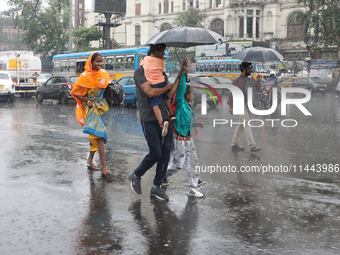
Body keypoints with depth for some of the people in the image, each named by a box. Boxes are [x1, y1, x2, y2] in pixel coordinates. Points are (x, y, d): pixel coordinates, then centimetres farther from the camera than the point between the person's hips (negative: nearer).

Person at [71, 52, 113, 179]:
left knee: (96, 135, 13)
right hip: (91, 108, -6)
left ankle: (90, 160, 30)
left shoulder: (104, 74, 6)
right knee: (100, 135, -16)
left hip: (102, 107, 6)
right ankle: (104, 168, -18)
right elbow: (74, 92, -5)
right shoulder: (85, 76, -9)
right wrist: (87, 101, -10)